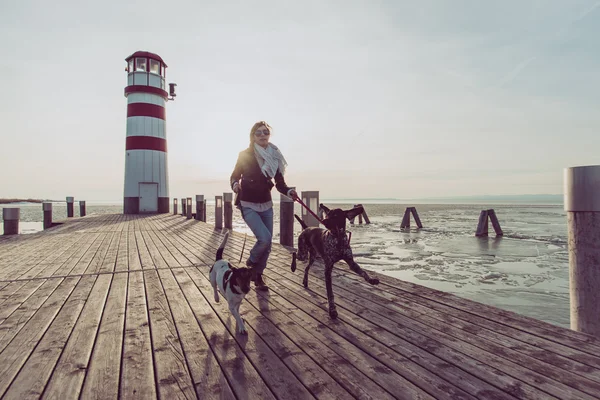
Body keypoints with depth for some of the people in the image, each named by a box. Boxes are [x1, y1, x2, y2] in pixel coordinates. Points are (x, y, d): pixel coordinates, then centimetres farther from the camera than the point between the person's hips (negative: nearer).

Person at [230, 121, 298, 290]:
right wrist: (235, 184, -23)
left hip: (266, 205, 4)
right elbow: (235, 176, -1)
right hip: (248, 205, -4)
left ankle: (258, 276, 24)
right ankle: (251, 263, 11)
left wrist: (289, 192, -18)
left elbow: (280, 183, 2)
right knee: (264, 238, -20)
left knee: (267, 244, 4)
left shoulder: (275, 157, 0)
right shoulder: (245, 155, -9)